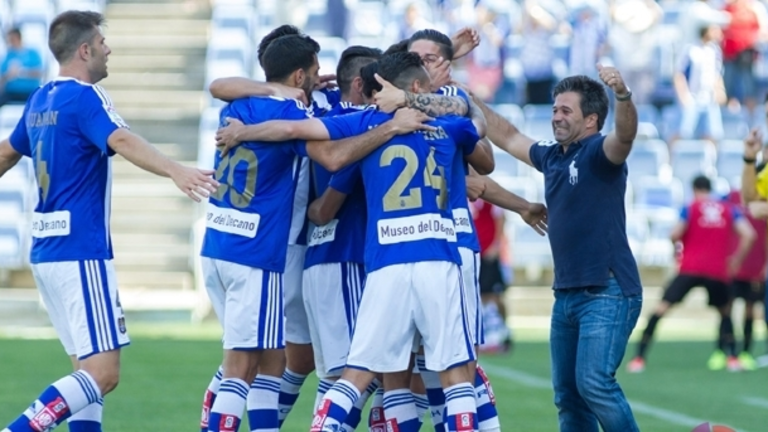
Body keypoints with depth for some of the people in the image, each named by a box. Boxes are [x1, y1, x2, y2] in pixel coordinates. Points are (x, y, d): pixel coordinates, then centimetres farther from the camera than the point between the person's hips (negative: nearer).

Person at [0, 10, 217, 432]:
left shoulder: (40, 100, 13)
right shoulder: (83, 97, -12)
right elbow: (121, 140, -31)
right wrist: (175, 171, -46)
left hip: (46, 251, 9)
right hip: (81, 254, -9)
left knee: (90, 368, 12)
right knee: (103, 372, -11)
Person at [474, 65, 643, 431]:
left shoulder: (599, 153, -8)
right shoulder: (552, 157, 15)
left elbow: (625, 134, -29)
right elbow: (508, 137, 29)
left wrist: (622, 95, -48)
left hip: (608, 293, -9)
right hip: (566, 294, 9)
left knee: (594, 382, -21)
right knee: (567, 394, 9)